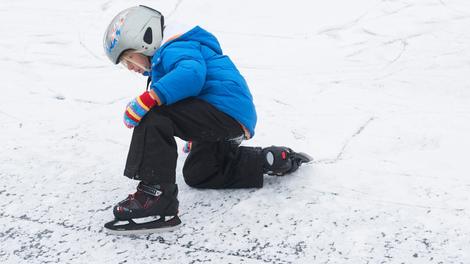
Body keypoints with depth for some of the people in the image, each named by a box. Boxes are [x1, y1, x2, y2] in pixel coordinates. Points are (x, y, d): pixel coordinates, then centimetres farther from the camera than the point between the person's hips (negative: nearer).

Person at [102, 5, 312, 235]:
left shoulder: (174, 49, -10)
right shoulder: (162, 60, 26)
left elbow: (191, 73, -34)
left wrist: (146, 99, -40)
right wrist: (194, 139, 44)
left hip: (226, 111, -12)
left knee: (153, 117, -26)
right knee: (196, 174, 29)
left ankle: (155, 198, -32)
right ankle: (271, 160, 26)